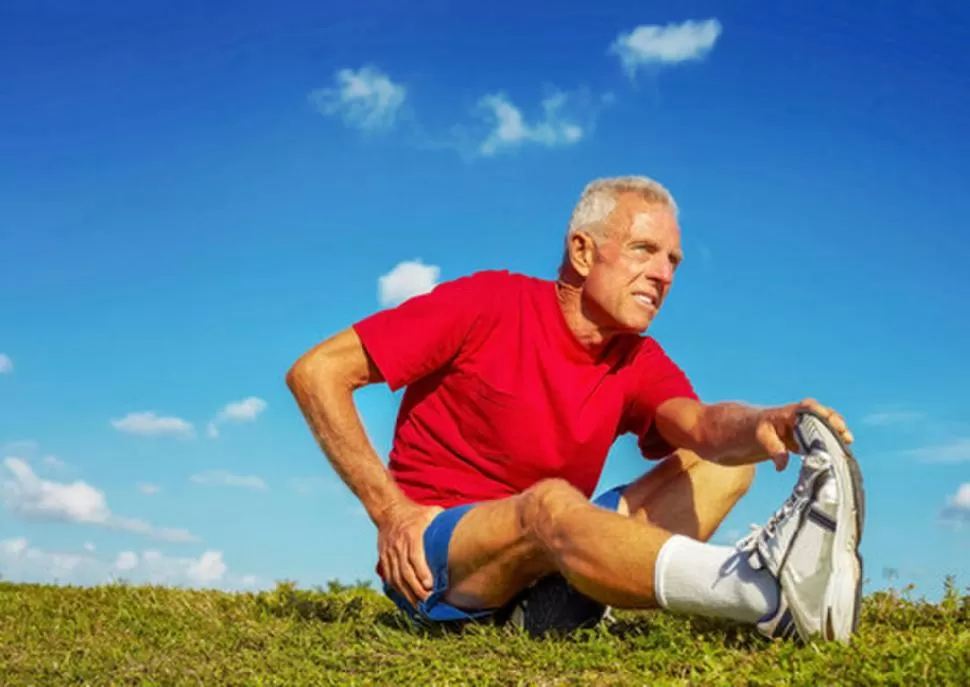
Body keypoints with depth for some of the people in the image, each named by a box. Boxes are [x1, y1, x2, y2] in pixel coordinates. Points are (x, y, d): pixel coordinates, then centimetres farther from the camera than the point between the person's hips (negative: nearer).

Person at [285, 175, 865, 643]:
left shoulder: (639, 362, 3)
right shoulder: (490, 303, -9)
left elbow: (704, 423, -18)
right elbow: (317, 372, -10)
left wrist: (764, 426, -43)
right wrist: (390, 510, -16)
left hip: (551, 556, 6)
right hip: (436, 555, -5)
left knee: (726, 458, -5)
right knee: (550, 502, -38)